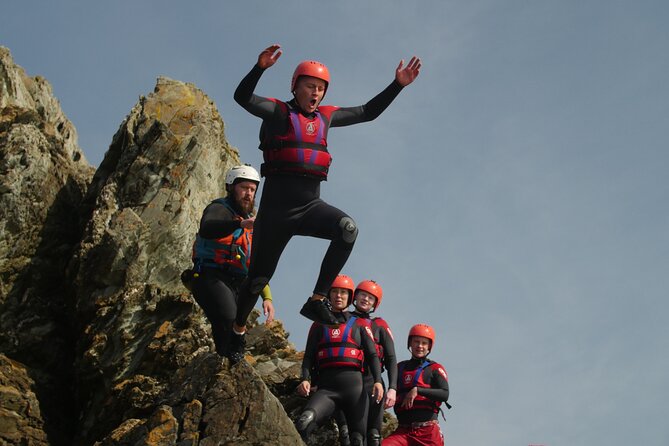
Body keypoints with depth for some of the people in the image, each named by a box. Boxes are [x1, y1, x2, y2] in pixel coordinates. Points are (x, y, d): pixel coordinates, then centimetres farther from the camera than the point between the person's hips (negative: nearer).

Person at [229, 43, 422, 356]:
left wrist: (398, 85, 13)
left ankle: (317, 301, -22)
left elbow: (368, 112, 21)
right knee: (259, 277, 3)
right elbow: (242, 97, -17)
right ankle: (237, 329, 32)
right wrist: (261, 67, -34)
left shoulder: (325, 117, 15)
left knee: (347, 228, -29)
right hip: (276, 207, -4)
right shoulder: (278, 111, 0)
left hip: (310, 206, 4)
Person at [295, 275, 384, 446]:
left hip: (354, 385, 0)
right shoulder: (319, 326, 19)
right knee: (304, 422, -29)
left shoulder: (360, 325, 15)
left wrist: (378, 381, -10)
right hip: (326, 387, 0)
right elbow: (308, 356, 12)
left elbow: (372, 355, 8)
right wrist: (305, 379, -7)